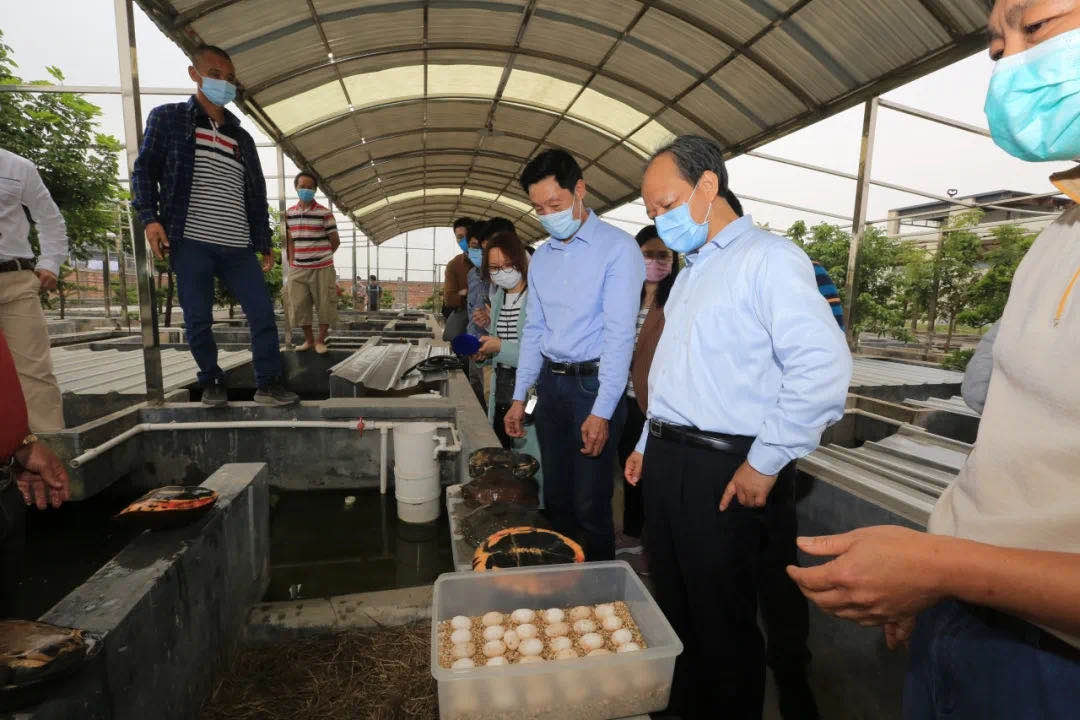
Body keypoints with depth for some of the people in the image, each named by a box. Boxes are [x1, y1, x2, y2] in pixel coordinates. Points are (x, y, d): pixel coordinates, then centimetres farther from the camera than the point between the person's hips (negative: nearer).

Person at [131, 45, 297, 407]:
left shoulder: (242, 138, 20)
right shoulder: (168, 118, 10)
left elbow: (257, 193, 19)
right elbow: (145, 170, 5)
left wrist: (264, 242, 14)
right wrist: (149, 217, -10)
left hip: (238, 246, 3)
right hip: (191, 242, -3)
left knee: (263, 314, -5)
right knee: (198, 320, -1)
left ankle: (269, 384, 4)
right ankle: (212, 382, 18)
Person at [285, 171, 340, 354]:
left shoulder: (324, 213, -4)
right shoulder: (289, 213, 9)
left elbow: (335, 241, 1)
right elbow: (289, 240, 13)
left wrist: (322, 257, 8)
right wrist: (292, 261, 5)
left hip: (322, 269, -4)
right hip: (297, 269, 4)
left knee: (325, 306, 0)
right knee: (299, 306, 6)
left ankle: (320, 340, 17)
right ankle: (308, 340, 22)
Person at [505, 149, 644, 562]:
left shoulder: (617, 248, -9)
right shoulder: (541, 257, 12)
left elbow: (620, 334, -14)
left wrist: (602, 411, -18)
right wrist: (520, 397, 11)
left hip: (593, 384, -6)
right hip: (550, 384, 6)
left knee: (590, 505, 1)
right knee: (556, 497, 16)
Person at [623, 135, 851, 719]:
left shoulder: (768, 259, -10)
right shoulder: (692, 271, 18)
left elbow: (823, 366, -20)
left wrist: (764, 464, -18)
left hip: (722, 472, -8)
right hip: (664, 462, 8)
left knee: (722, 625, 9)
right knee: (672, 610, 20)